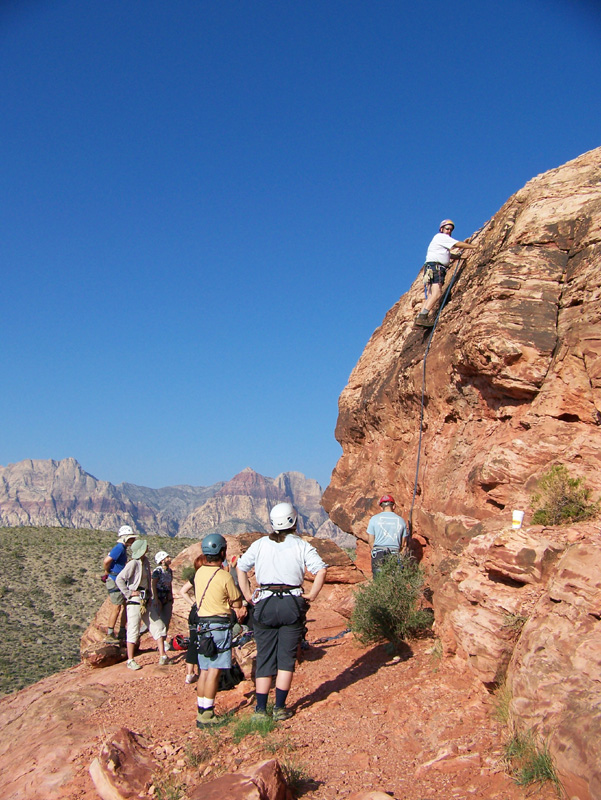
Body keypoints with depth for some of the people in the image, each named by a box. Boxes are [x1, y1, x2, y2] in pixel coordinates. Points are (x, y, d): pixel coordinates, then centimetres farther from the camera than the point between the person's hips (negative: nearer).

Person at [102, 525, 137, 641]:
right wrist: (107, 572, -9)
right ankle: (110, 635, 4)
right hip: (115, 582, -10)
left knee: (127, 606, 12)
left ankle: (122, 632, 19)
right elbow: (106, 561, -25)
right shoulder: (119, 548, -17)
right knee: (116, 608, -4)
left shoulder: (122, 548, 14)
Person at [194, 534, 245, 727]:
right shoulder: (224, 576, -16)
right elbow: (237, 603, -7)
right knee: (214, 670, -3)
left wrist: (236, 607, 7)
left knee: (204, 670, 13)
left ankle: (202, 712, 20)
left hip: (202, 625, 7)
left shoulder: (199, 572, 5)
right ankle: (207, 715, -1)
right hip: (219, 625, -7)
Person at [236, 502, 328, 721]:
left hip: (265, 604, 2)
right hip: (292, 604, -1)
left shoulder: (260, 544, 5)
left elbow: (241, 568, 4)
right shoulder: (301, 545, -1)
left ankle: (260, 709, 14)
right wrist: (312, 595, -4)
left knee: (264, 658, 11)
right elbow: (321, 570, -12)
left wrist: (248, 595, 7)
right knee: (286, 658, 9)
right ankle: (280, 708, 12)